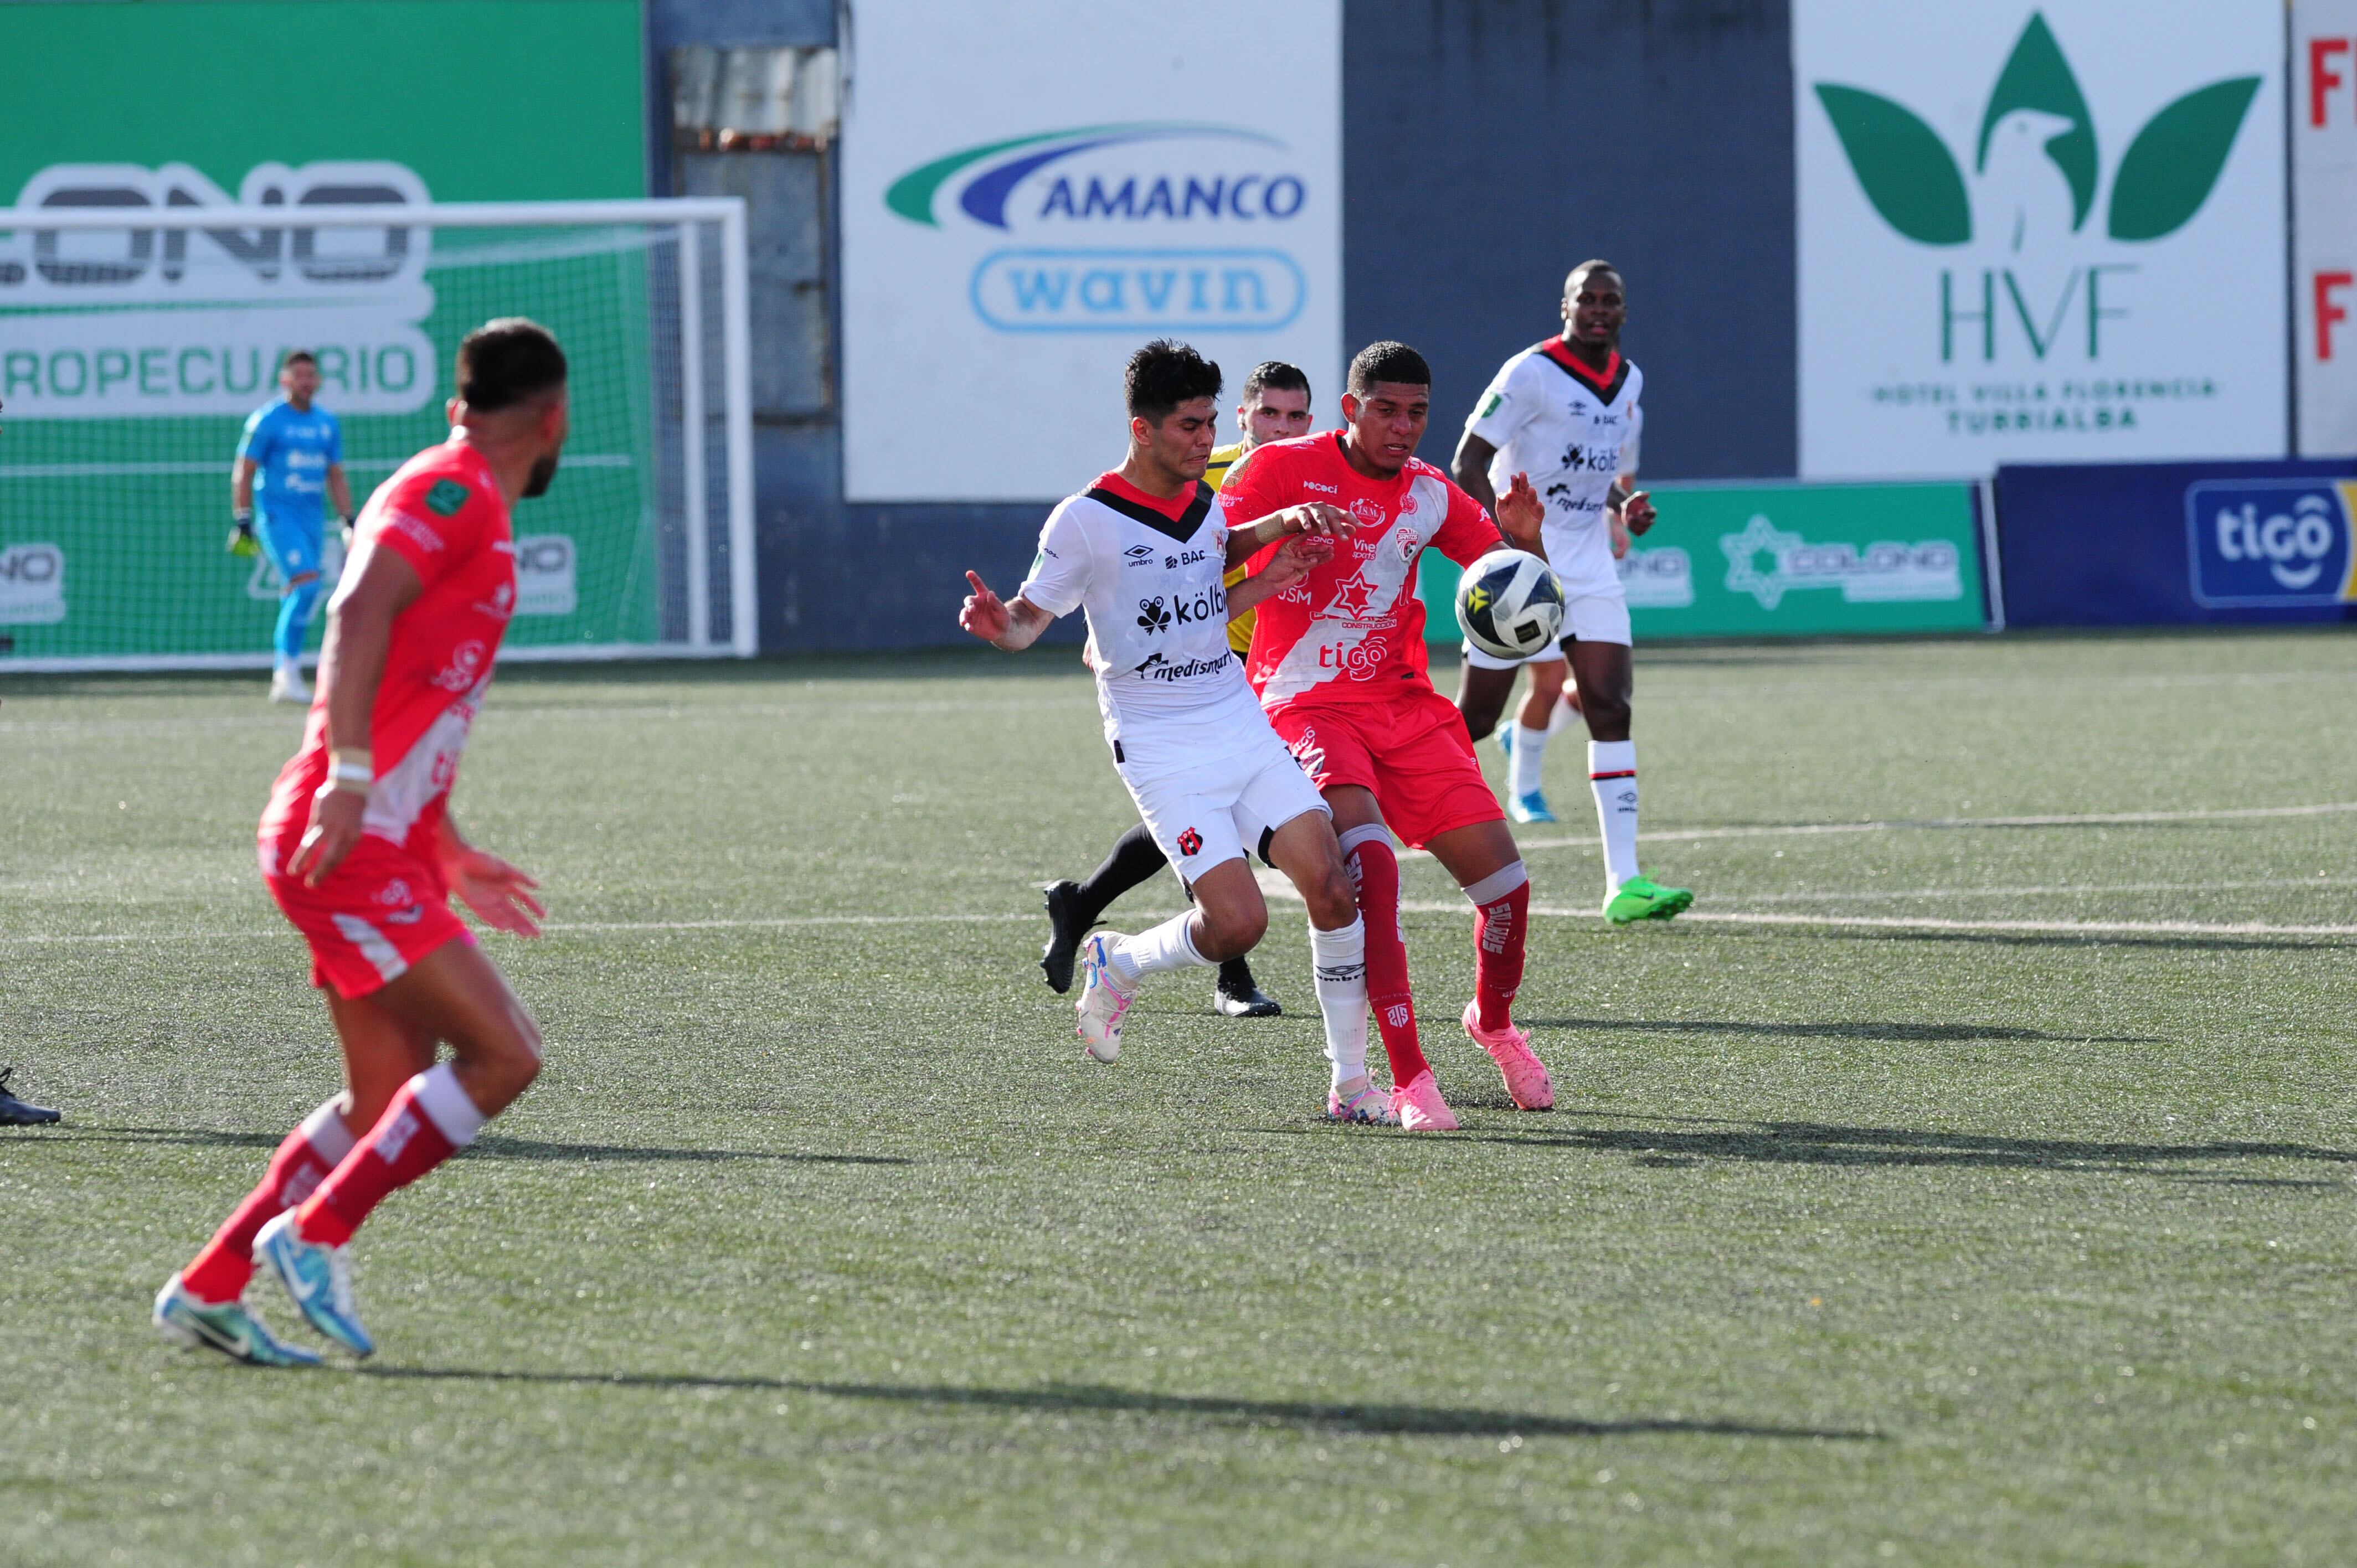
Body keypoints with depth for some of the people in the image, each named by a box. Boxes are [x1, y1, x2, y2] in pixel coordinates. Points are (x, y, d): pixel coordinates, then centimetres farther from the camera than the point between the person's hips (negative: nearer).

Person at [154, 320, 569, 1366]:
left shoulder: (467, 505, 23)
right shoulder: (454, 490, -7)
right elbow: (358, 613, -23)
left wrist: (451, 856, 31)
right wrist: (349, 778, -31)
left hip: (380, 844, 10)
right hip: (355, 845, -10)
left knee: (387, 1101, 10)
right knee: (503, 1053, -13)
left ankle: (208, 1289, 12)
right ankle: (313, 1234, -12)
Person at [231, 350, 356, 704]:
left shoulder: (328, 423, 13)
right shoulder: (267, 420, -3)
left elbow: (335, 478, 20)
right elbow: (243, 472, -3)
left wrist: (349, 522, 13)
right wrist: (242, 522, -9)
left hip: (311, 517, 6)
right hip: (276, 513, -6)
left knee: (296, 597, 5)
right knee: (306, 584, -22)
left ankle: (282, 680, 12)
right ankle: (289, 672, -21)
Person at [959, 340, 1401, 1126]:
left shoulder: (1207, 502, 8)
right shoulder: (1087, 520, -11)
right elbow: (1031, 617, -4)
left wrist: (1284, 526, 15)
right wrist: (998, 623, -27)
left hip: (1241, 724, 6)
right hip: (1160, 749, -6)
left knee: (1332, 886, -9)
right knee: (1238, 921, -17)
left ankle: (1351, 1080, 2)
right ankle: (1119, 963, 15)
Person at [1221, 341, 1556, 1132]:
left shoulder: (1430, 494, 7)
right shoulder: (1286, 467, -6)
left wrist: (1523, 537, -10)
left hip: (1403, 703, 5)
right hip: (1308, 705, -5)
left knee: (1503, 874, -3)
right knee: (1369, 859, -29)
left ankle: (1494, 1022, 29)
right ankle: (1409, 1079, -27)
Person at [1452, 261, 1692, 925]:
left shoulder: (1628, 380, 10)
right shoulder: (1532, 372, -12)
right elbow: (1470, 459, -15)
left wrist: (1624, 505, 5)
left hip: (1588, 566, 5)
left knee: (1611, 708, -7)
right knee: (1476, 716, -2)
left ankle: (1623, 882, -11)